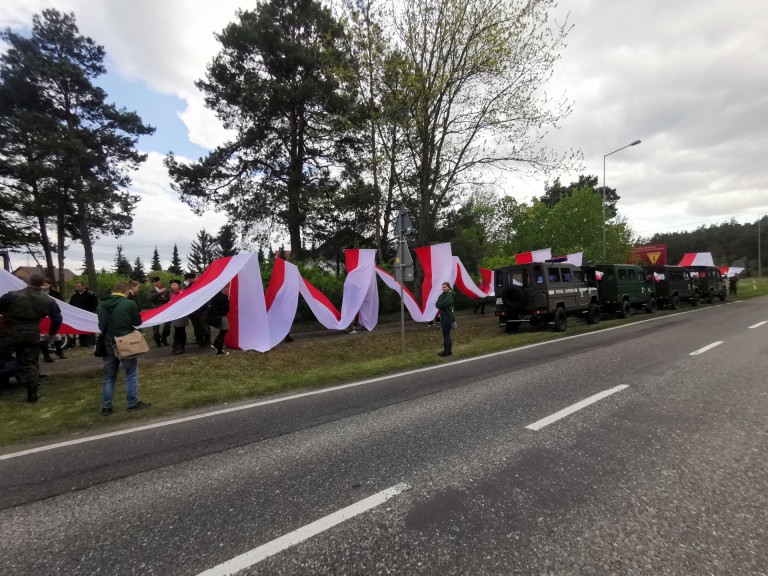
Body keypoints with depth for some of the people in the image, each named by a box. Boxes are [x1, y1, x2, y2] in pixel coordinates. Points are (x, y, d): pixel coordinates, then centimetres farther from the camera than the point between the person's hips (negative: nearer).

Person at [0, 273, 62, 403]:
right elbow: (57, 319, 6)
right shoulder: (48, 301, -1)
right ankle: (32, 394, 10)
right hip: (31, 335, 2)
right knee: (30, 364, 8)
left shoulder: (11, 296, -7)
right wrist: (51, 334, 21)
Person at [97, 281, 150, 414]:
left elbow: (101, 325, 13)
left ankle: (106, 407, 18)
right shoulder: (129, 303, -14)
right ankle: (133, 403, 11)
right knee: (131, 374, 7)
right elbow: (138, 322, -3)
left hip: (108, 344, 5)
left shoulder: (101, 305, 2)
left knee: (109, 376, 14)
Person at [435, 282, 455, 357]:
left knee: (446, 334, -5)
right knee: (447, 334, 14)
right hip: (443, 317, 9)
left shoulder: (449, 295, -11)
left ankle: (446, 351, 1)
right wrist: (440, 305, -11)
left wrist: (439, 305, -3)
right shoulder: (442, 295, 14)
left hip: (447, 317, -9)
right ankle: (449, 350, 23)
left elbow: (443, 304, -20)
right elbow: (437, 304, 6)